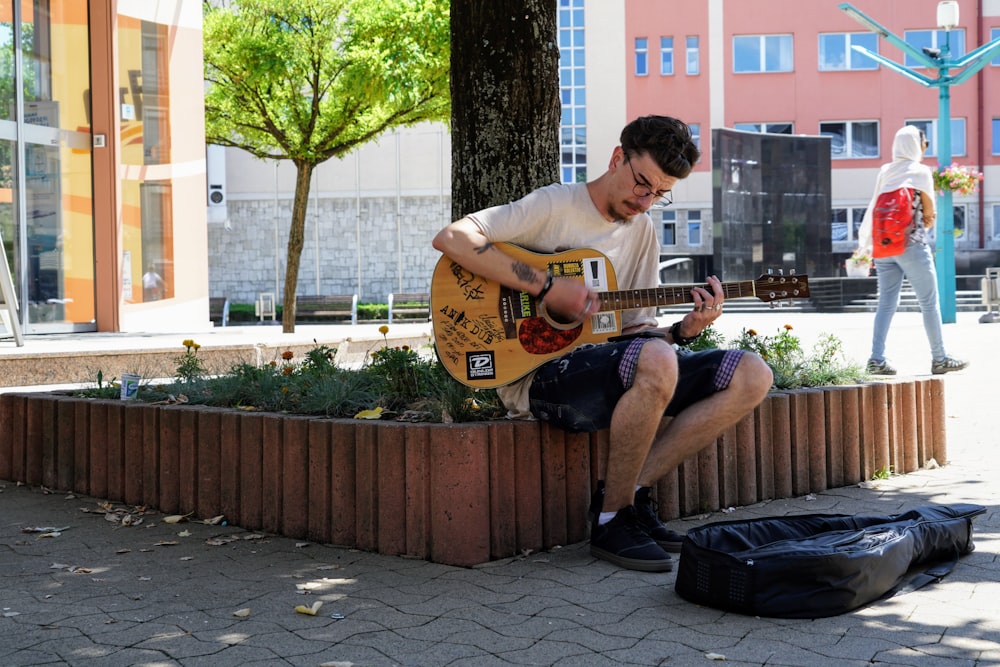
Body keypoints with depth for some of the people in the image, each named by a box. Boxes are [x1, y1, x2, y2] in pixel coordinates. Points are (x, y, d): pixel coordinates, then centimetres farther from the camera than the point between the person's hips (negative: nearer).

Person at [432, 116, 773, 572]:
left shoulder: (643, 233, 16)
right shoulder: (555, 205, -6)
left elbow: (635, 330, 15)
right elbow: (452, 238, -18)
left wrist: (685, 329, -7)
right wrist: (546, 287, -22)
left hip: (611, 371, 8)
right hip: (539, 375, -8)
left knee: (751, 376, -6)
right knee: (656, 363, -38)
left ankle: (632, 491, -7)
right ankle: (612, 519, -17)